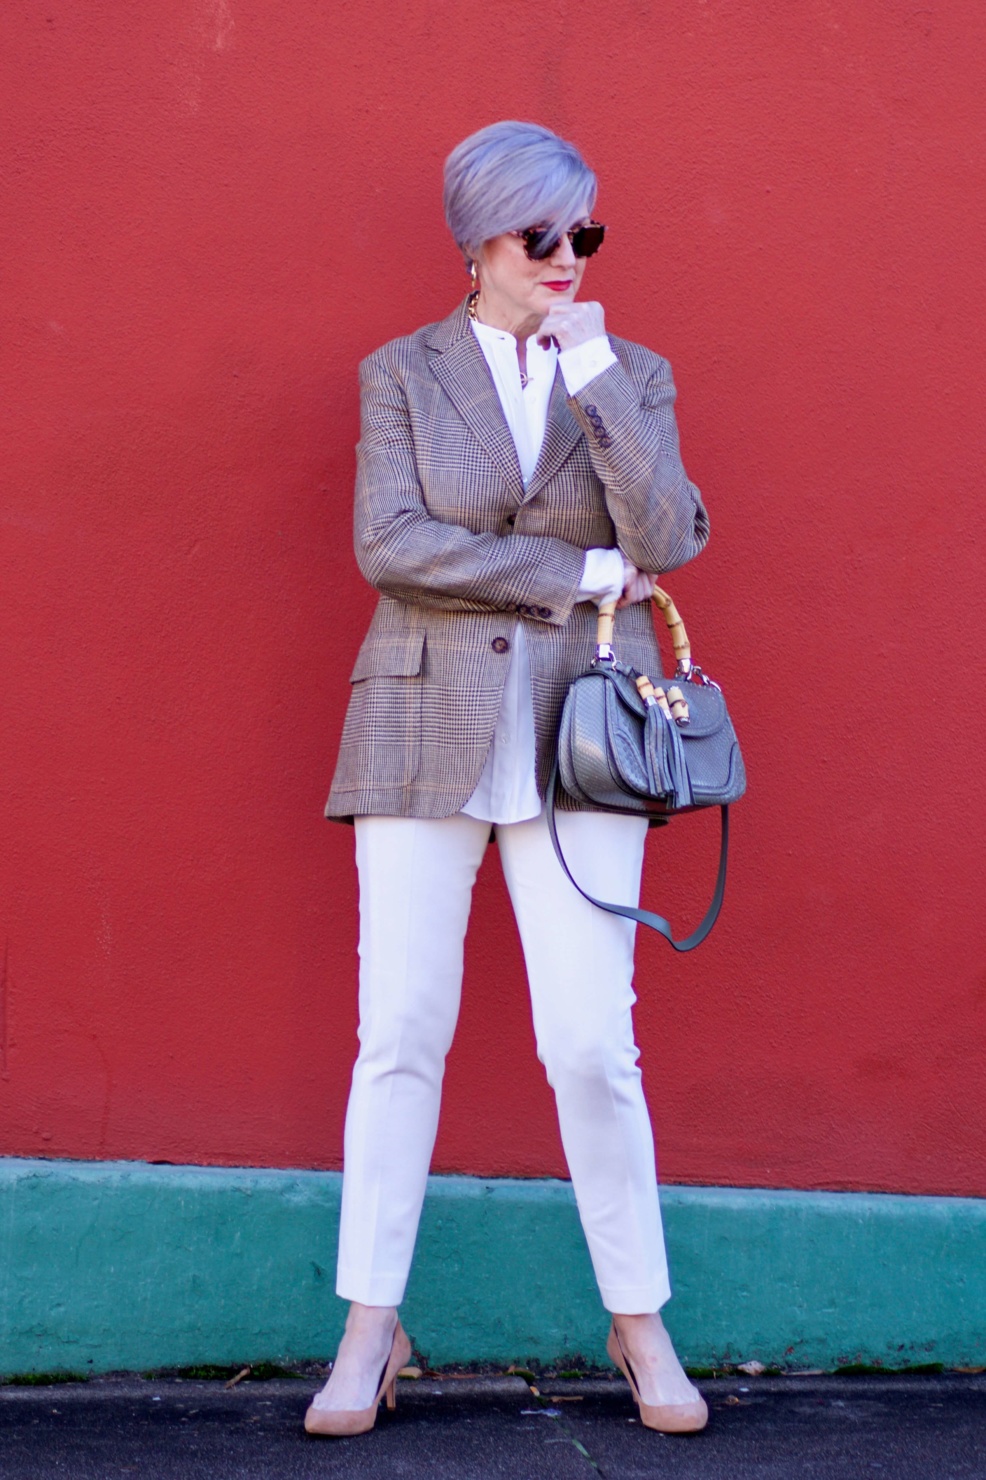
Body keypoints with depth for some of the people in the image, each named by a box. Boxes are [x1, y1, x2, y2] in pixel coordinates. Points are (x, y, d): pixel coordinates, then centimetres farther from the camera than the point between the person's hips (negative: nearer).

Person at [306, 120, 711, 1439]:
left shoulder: (632, 375, 10)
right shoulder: (402, 374, 7)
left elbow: (670, 537, -6)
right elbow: (388, 543, -7)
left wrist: (589, 366, -8)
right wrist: (577, 572, -9)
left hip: (580, 738, 0)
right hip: (427, 733, 0)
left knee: (592, 1044, -3)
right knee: (400, 1035, 1)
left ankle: (640, 1323, 13)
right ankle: (371, 1331, 12)